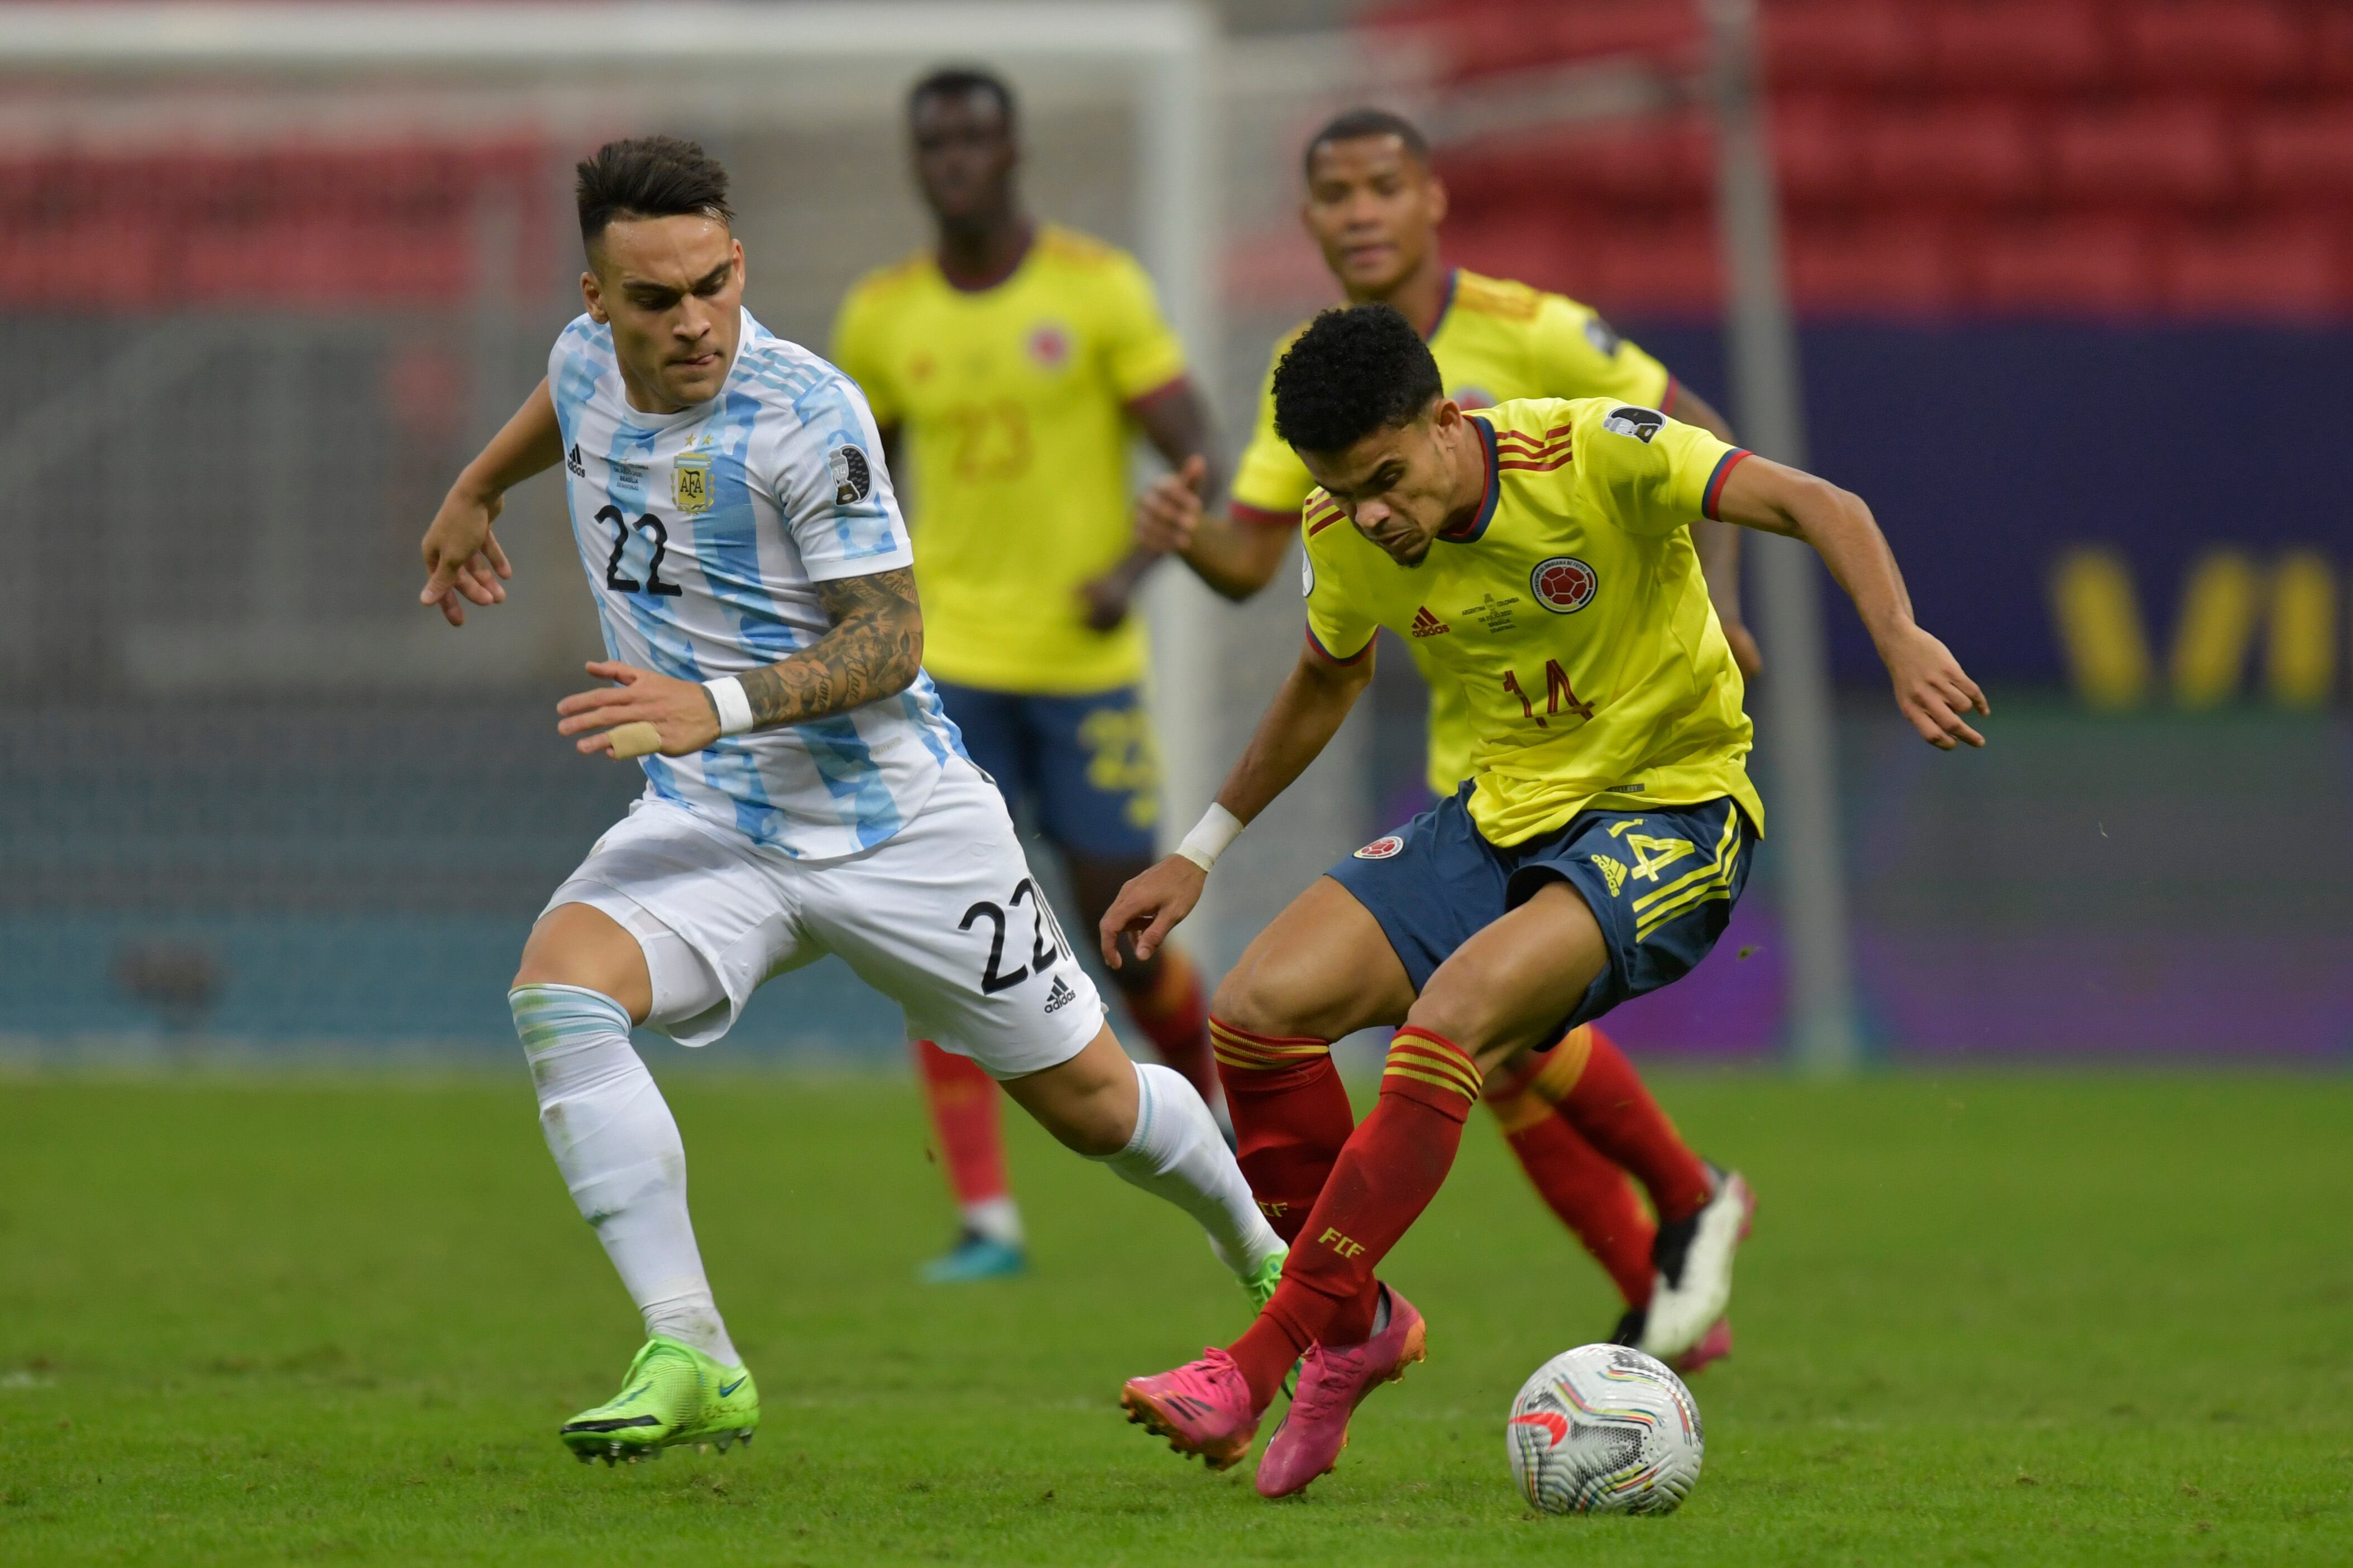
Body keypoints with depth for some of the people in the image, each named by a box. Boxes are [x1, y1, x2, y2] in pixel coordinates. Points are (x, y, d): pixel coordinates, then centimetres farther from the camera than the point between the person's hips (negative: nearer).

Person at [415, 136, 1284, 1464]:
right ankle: (692, 1360, -26)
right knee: (559, 988, -26)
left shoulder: (806, 412, -21)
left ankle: (1263, 1248, 42)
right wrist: (475, 493, 38)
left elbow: (891, 640, -21)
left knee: (1091, 1102, 8)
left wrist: (717, 705, -34)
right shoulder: (589, 362, -3)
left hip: (894, 822, -4)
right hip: (708, 822, 4)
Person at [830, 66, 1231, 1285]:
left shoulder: (1098, 290, -5)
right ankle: (986, 1221, -12)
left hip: (1086, 662, -2)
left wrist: (1133, 566, -24)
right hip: (950, 659, 2)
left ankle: (1217, 1117, 34)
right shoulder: (882, 315, 4)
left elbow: (1196, 458, -6)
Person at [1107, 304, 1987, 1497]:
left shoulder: (1593, 456, -21)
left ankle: (1259, 1365, -25)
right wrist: (1204, 850, 23)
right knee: (1263, 1005, -13)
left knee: (1452, 1017, -30)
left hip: (1672, 810, -6)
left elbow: (1815, 507, -25)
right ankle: (1352, 1320, 8)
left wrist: (1901, 644, -42)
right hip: (1506, 810, 6)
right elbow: (1327, 683, 19)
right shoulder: (1345, 538, -3)